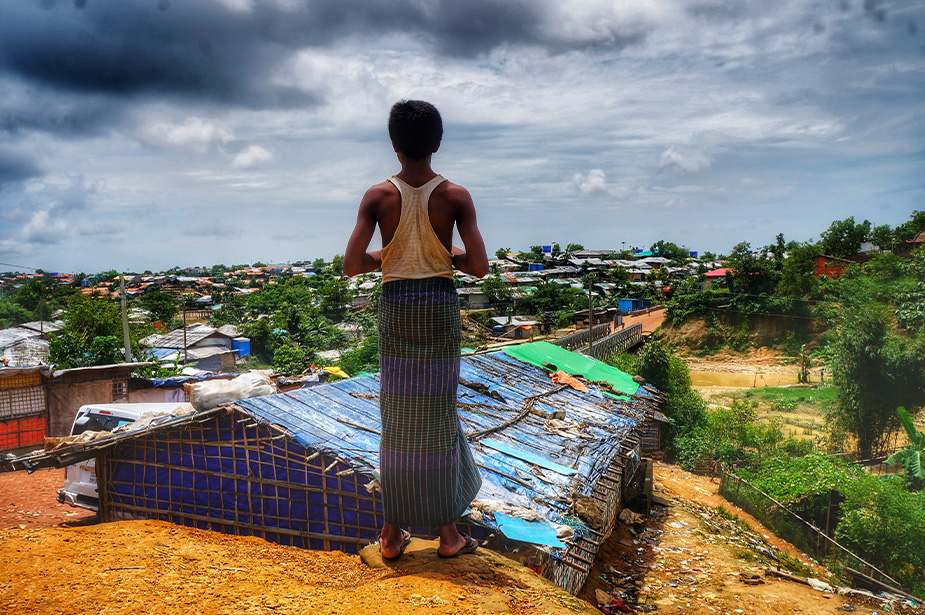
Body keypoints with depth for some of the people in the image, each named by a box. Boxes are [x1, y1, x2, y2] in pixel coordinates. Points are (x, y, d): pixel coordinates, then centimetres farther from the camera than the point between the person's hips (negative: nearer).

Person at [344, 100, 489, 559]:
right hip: (440, 306, -1)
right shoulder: (455, 196, -8)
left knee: (397, 419, 10)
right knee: (438, 417, 9)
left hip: (395, 306, 1)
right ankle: (448, 532, 19)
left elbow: (351, 265, -12)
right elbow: (479, 267, -12)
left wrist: (381, 257, 9)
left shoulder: (377, 197, -6)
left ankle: (392, 533, 18)